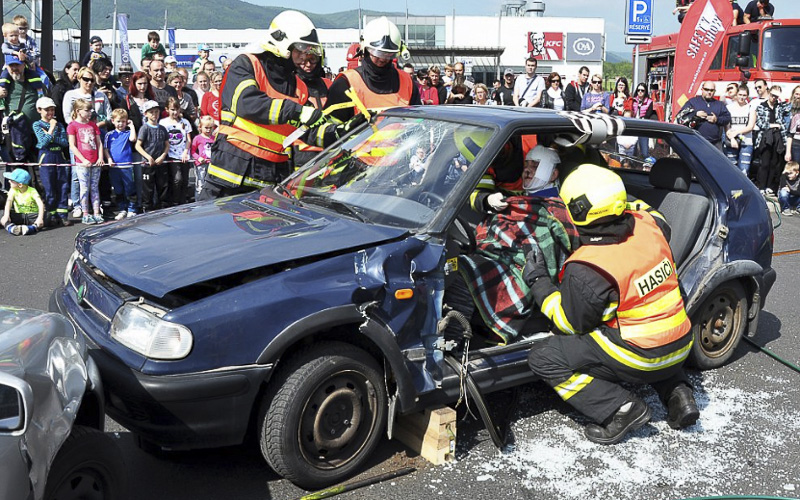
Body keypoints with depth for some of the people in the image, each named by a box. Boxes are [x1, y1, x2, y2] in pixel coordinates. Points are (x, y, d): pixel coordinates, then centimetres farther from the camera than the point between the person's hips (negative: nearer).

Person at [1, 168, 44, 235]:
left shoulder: (32, 191, -12)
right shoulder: (13, 190, -2)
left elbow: (40, 204, -26)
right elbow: (9, 202, -18)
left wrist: (40, 218, -43)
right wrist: (6, 215, -38)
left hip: (32, 216, -3)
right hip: (19, 216, 3)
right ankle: (12, 228, -52)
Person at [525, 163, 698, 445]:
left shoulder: (586, 271, -25)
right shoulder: (647, 225, -6)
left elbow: (572, 323, -10)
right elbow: (663, 226, 21)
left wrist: (538, 282, -2)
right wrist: (631, 202, 29)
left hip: (639, 358, -7)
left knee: (543, 359, -3)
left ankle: (621, 409, -7)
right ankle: (677, 392, 18)